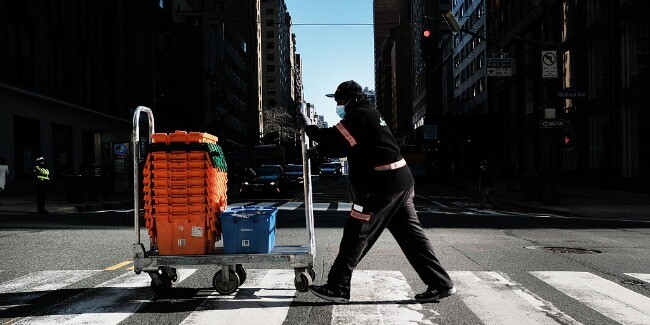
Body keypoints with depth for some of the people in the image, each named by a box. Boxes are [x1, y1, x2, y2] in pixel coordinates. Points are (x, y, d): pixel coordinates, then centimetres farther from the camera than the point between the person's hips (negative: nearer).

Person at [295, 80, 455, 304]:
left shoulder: (359, 117, -9)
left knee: (356, 235, -2)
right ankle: (441, 284, 14)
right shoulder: (370, 114, 22)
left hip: (381, 186, -10)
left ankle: (337, 289, 6)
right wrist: (320, 151, 14)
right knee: (410, 234, 11)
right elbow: (343, 146, 25)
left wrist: (307, 127, -2)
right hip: (400, 183, 10)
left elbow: (333, 140, -16)